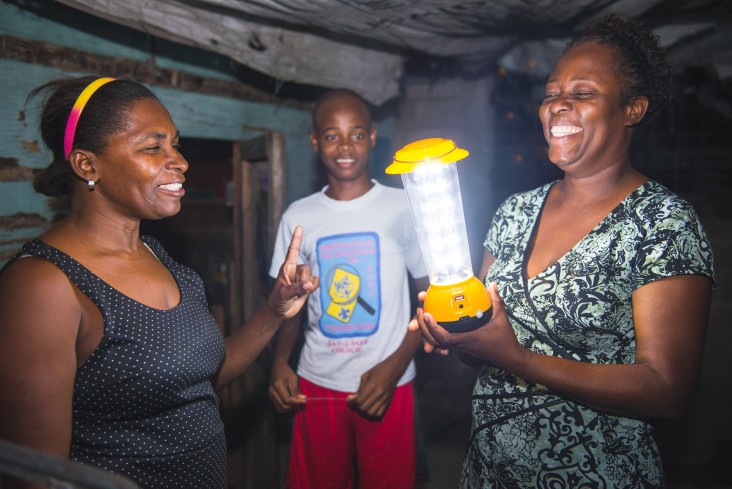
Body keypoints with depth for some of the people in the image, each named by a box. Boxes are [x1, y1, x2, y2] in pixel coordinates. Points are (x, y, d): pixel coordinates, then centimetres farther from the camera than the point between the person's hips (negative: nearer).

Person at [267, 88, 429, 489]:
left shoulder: (403, 208, -6)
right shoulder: (297, 217, 2)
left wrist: (394, 366, -13)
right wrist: (279, 362, -7)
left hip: (387, 385, -2)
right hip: (316, 385, 2)